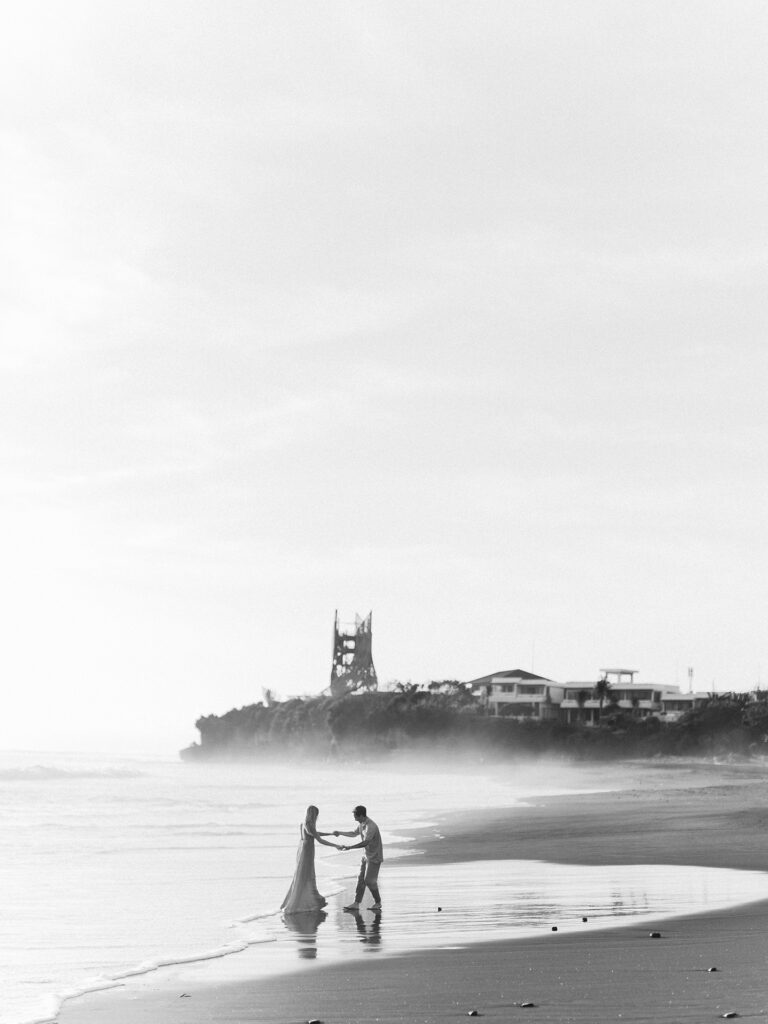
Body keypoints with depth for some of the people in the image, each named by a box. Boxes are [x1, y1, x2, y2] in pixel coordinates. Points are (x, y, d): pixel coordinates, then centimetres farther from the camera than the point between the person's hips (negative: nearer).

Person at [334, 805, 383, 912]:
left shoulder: (371, 826, -27)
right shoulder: (361, 824, 3)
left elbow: (365, 843, -33)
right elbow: (354, 833, 21)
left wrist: (349, 847, -32)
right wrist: (340, 833, 14)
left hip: (374, 857, -9)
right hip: (367, 855, 9)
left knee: (369, 880, -4)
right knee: (361, 879, 7)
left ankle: (377, 902, 13)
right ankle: (356, 903, 9)